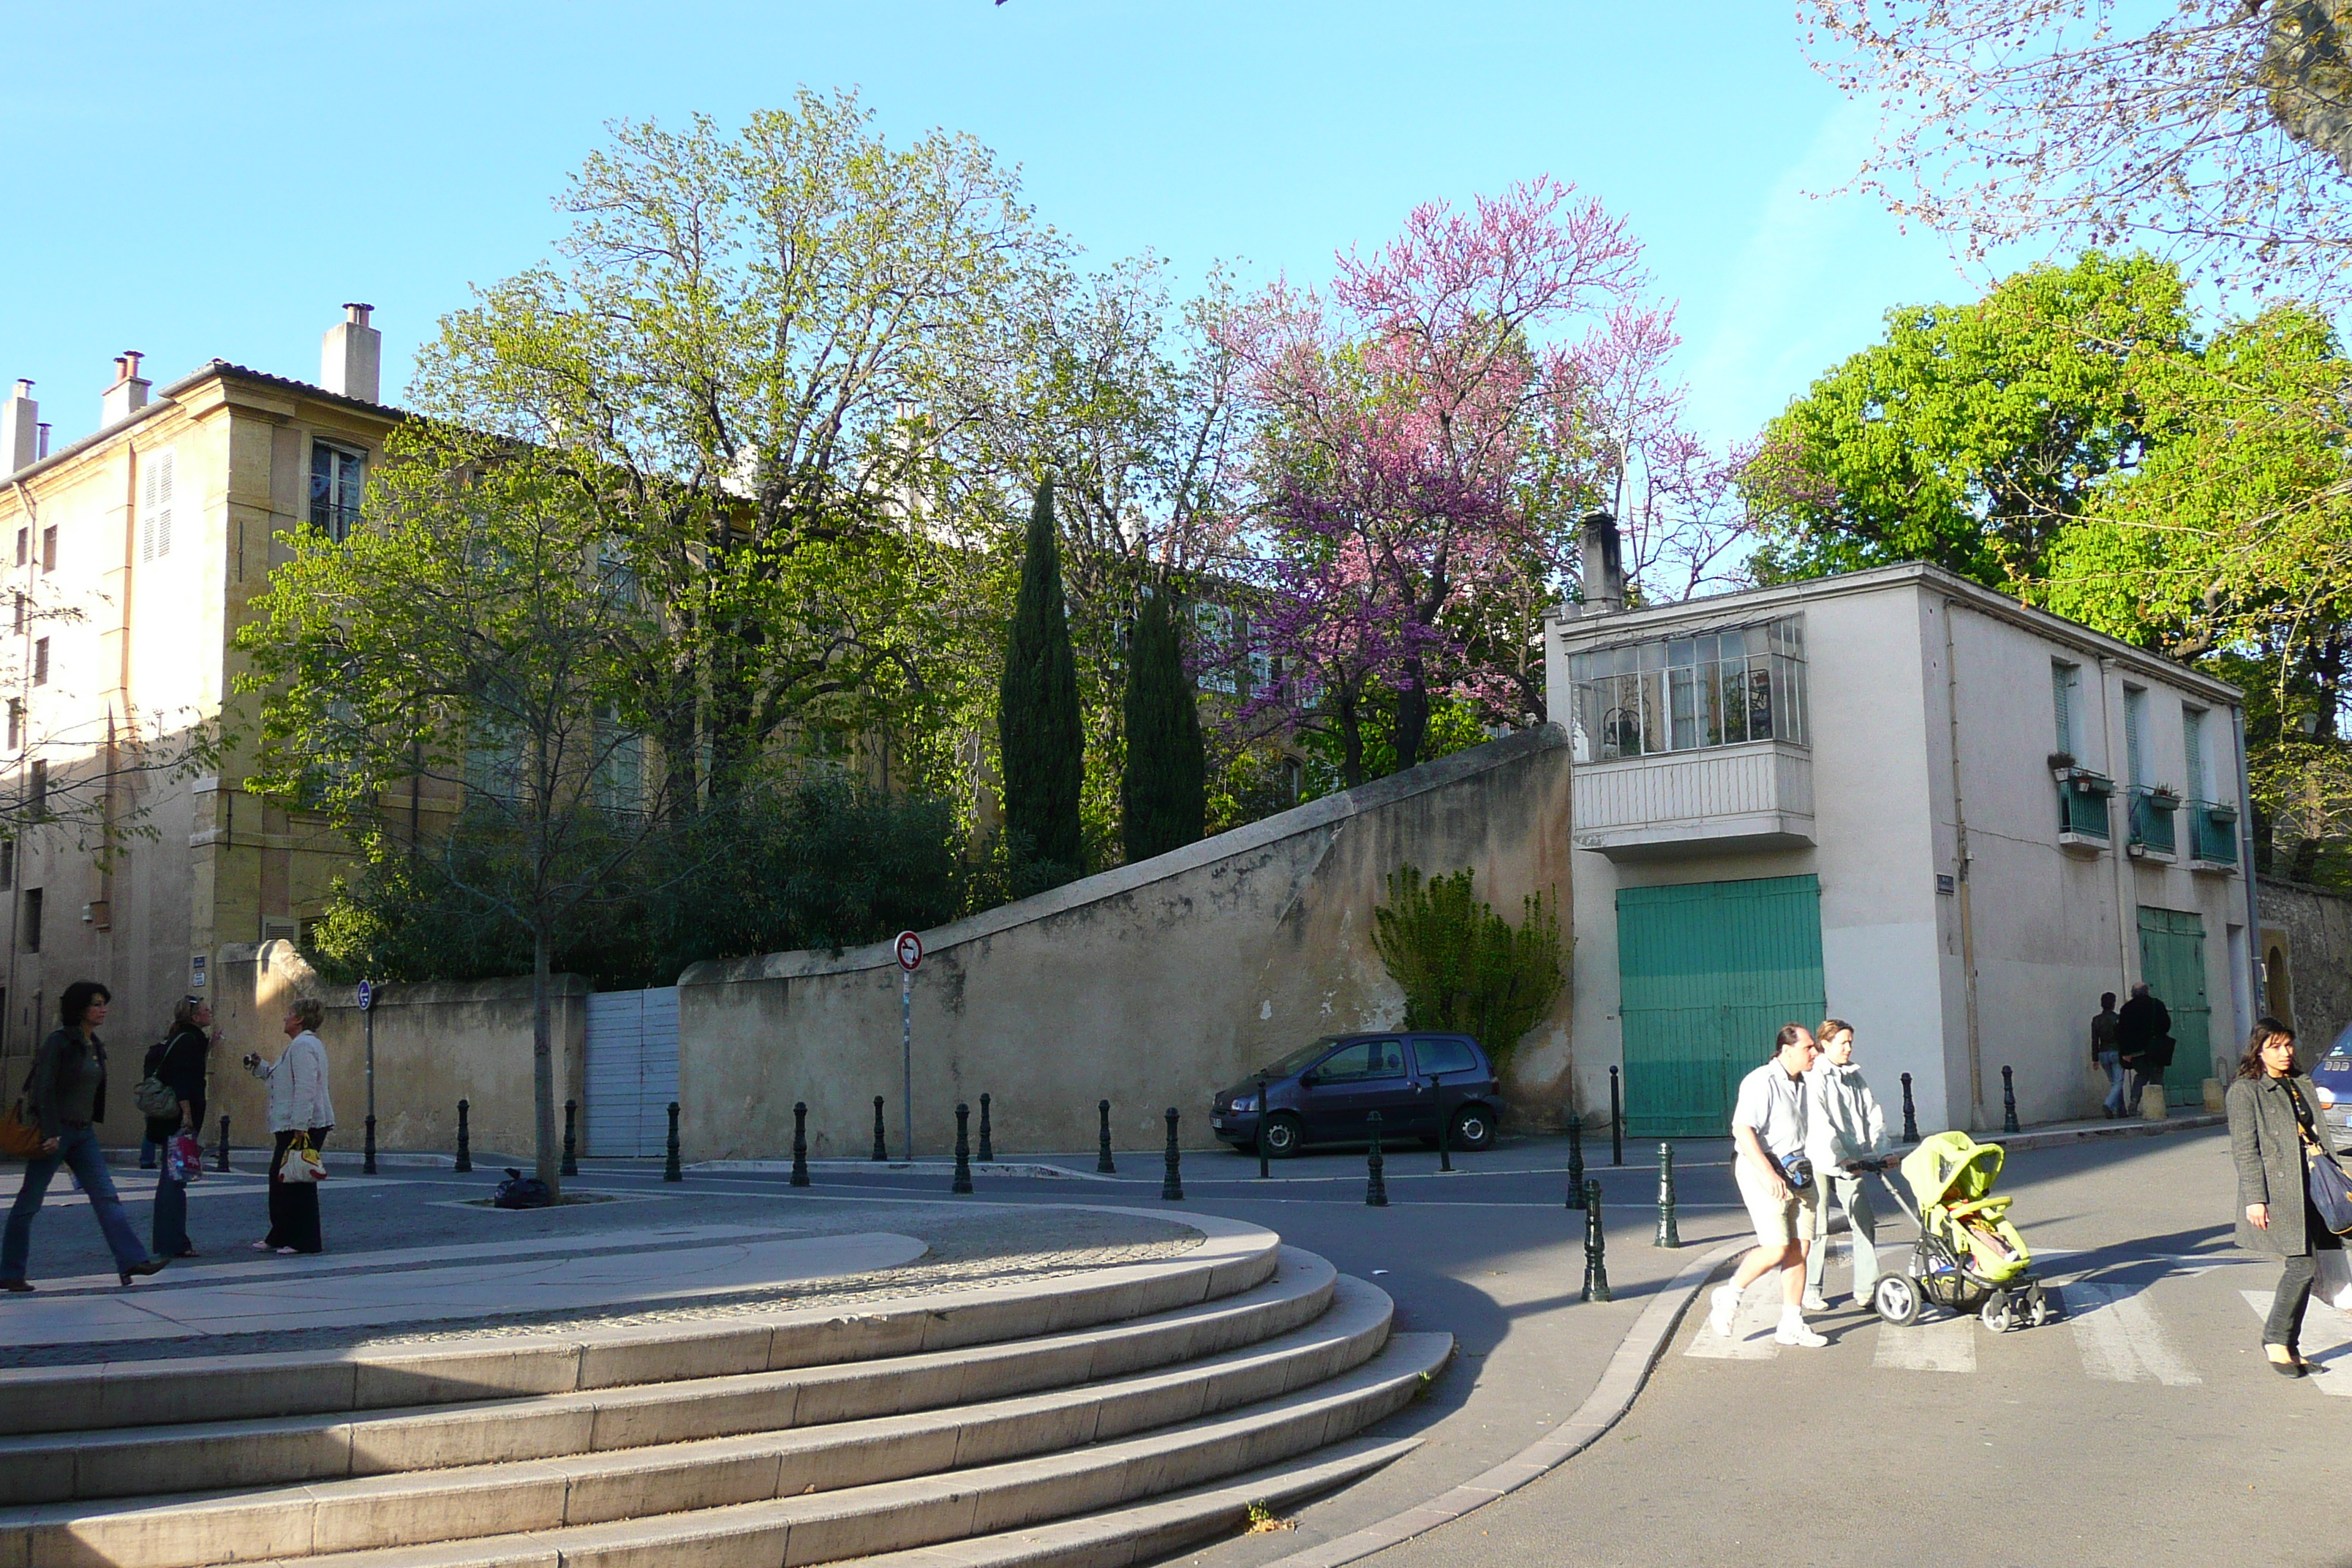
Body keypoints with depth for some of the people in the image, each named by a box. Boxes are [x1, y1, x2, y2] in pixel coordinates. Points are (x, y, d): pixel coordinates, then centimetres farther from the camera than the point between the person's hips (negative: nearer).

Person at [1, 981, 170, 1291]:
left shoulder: (96, 1047, 13)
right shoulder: (59, 1042, -11)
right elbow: (44, 1089, -16)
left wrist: (89, 1125, 18)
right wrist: (51, 1134, -21)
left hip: (84, 1134, 7)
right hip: (54, 1133, -7)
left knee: (106, 1196, -3)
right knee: (29, 1201, 3)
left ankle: (132, 1260, -11)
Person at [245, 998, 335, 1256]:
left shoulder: (302, 1046, -14)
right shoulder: (303, 1044, 21)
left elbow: (305, 1089, -23)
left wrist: (299, 1128, -26)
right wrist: (259, 1066, 22)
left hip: (304, 1126, -11)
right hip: (293, 1127, 11)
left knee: (299, 1183, -6)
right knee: (280, 1179, 14)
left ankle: (306, 1241, -1)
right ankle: (280, 1238, 21)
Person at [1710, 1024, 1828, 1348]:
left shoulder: (1801, 1083, 14)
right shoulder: (1762, 1082, -14)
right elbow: (1742, 1130, -22)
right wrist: (1767, 1173, -28)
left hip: (1797, 1172, 8)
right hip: (1763, 1171, -8)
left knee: (1799, 1249, 4)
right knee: (1776, 1249, -13)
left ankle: (1791, 1325, 11)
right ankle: (1728, 1297, 8)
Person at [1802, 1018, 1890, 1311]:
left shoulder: (1854, 1075, 14)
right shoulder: (1814, 1077, -8)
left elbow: (1873, 1113, 11)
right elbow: (1819, 1122, -16)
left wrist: (1877, 1152, -3)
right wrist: (1840, 1158, -22)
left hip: (1851, 1162, 6)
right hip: (1820, 1163, -6)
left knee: (1866, 1221, 0)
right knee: (1818, 1228, 0)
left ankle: (1866, 1289, 7)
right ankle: (1810, 1291, 10)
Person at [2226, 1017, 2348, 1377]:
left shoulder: (2303, 1086, 19)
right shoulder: (2245, 1091, -4)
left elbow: (2320, 1135, 23)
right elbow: (2244, 1149, -8)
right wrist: (2254, 1198, -14)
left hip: (2312, 1187, 7)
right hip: (2278, 1191, -7)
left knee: (2304, 1267, 4)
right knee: (2303, 1265, -13)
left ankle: (2289, 1347, 14)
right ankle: (2276, 1339, 3)